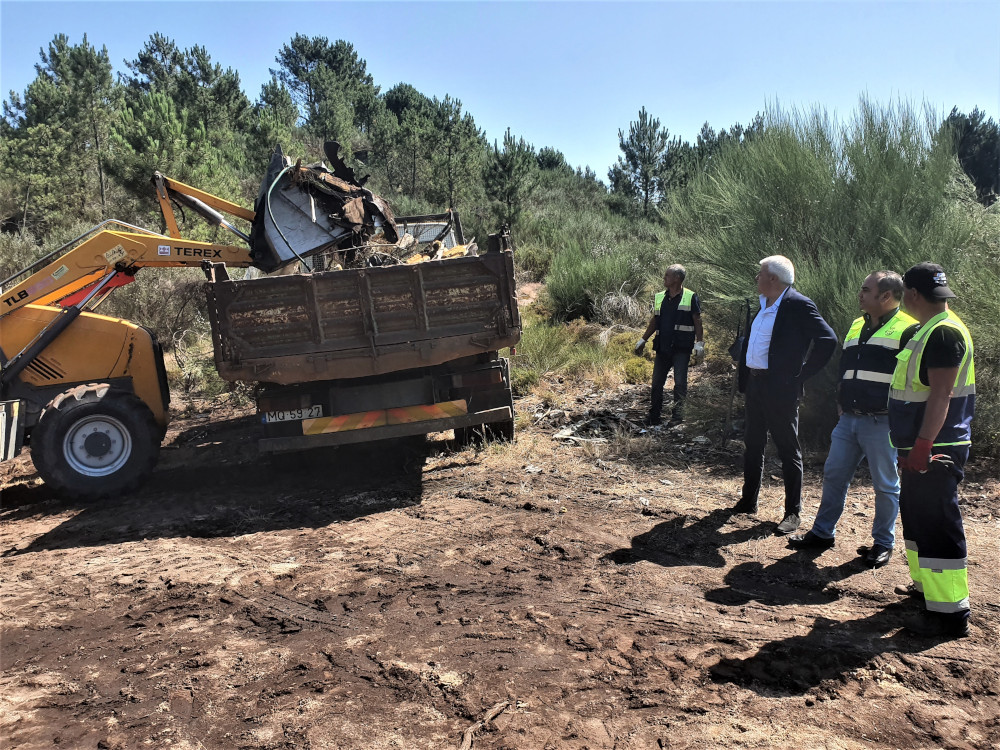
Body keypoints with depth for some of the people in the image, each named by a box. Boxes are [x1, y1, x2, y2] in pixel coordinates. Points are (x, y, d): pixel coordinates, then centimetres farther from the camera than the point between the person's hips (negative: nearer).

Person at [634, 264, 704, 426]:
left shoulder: (691, 298, -2)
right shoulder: (659, 297, 13)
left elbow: (697, 322, -2)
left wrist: (699, 343, -9)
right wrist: (643, 340, 16)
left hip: (682, 348, -5)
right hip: (662, 347, 5)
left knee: (680, 382, -4)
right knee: (657, 382, 6)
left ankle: (677, 415, 2)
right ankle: (654, 416, 14)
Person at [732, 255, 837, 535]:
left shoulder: (798, 305, -14)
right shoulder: (763, 304, 12)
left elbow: (827, 339, -19)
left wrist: (800, 375, -16)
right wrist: (745, 376, 13)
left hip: (780, 388, -8)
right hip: (755, 385, 9)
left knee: (788, 449, 2)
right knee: (752, 445, 16)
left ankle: (793, 512, 12)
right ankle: (748, 501, 28)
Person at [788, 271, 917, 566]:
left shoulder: (907, 329, -9)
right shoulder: (857, 327, 15)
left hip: (882, 423, -7)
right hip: (849, 420, 7)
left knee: (885, 485, 6)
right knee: (833, 475, 11)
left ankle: (883, 543, 20)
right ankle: (823, 532, 23)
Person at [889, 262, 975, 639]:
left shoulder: (944, 332, -18)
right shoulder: (929, 330, 15)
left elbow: (941, 396, -25)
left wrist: (921, 447, -26)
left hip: (936, 452, -11)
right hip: (922, 450, 11)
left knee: (937, 525, -7)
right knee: (916, 518, 21)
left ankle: (950, 613, -1)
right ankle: (926, 584, 35)